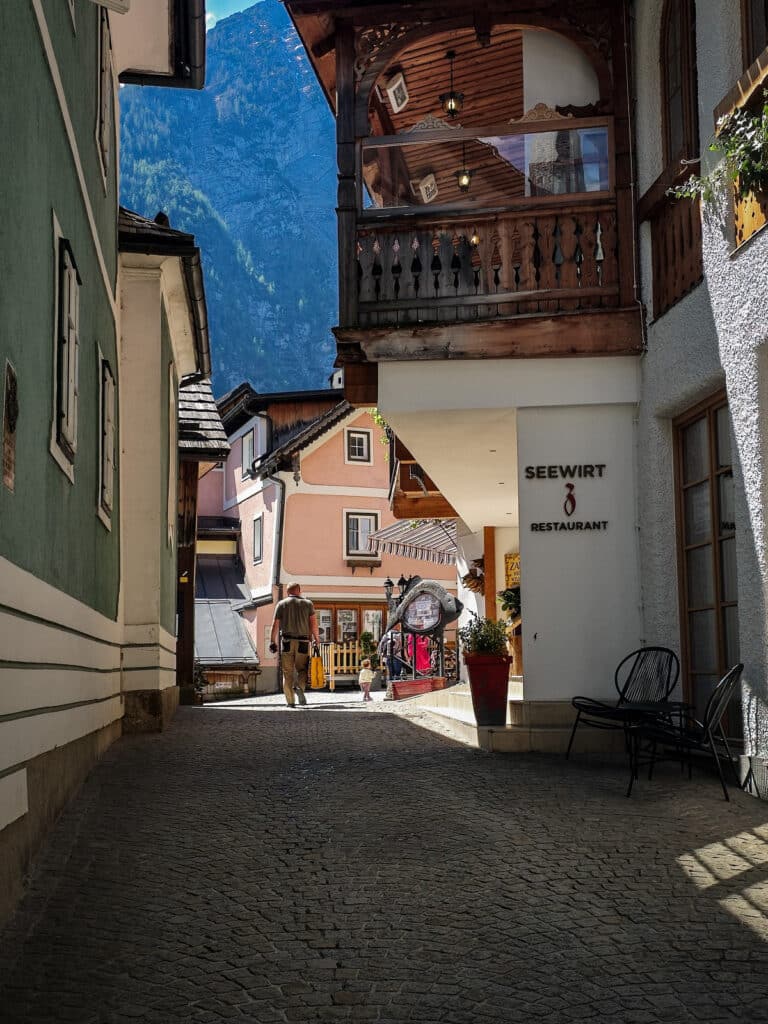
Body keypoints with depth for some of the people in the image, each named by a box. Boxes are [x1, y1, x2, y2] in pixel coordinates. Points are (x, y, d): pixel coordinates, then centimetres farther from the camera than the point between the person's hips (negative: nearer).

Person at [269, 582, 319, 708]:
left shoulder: (281, 604, 7)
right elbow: (313, 622, 1)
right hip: (303, 642, 0)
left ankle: (290, 701, -1)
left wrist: (273, 642, 8)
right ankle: (300, 687, -19)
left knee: (287, 673, 4)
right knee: (302, 669, 11)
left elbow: (275, 625, 3)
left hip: (287, 641, 0)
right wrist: (316, 638, 10)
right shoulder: (307, 603, 7)